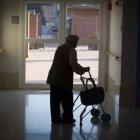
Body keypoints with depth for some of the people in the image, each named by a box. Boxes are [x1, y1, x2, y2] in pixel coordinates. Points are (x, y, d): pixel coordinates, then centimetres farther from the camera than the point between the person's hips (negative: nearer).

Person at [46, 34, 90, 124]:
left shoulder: (60, 48, 17)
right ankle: (67, 119, 12)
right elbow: (74, 64, -21)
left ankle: (55, 118, 19)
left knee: (55, 99, 13)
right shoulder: (72, 50, -9)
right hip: (63, 79, -8)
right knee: (67, 100, 5)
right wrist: (84, 70, -6)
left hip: (53, 78, 8)